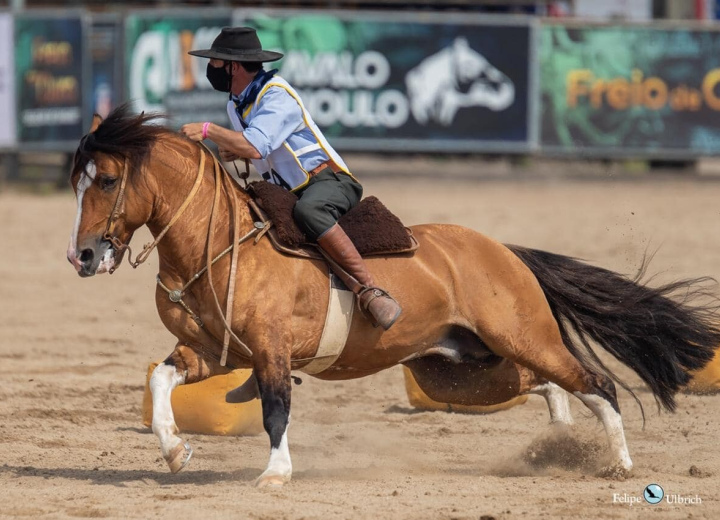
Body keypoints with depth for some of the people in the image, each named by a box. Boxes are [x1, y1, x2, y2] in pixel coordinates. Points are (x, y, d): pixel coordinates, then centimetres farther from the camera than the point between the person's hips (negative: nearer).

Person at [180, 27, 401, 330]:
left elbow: (255, 147, -33)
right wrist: (232, 151, 3)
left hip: (327, 181, -10)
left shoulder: (277, 97, -18)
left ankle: (370, 291, -42)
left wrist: (207, 130, -27)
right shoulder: (236, 106, 10)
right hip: (286, 194, 10)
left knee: (309, 211, -42)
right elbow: (249, 150, 27)